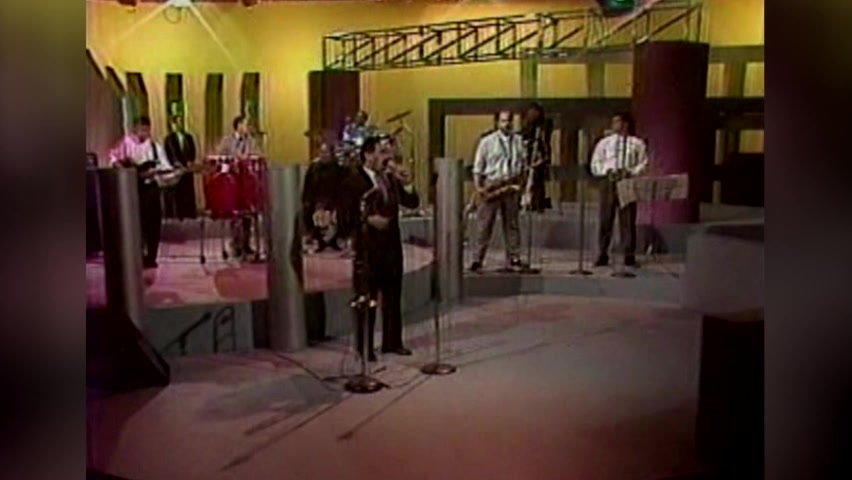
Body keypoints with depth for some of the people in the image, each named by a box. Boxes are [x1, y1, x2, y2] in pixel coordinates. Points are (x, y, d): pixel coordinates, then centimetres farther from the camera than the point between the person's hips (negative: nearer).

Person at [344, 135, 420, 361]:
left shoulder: (391, 179, 11)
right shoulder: (355, 181, -9)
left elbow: (412, 203, 6)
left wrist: (404, 182, -7)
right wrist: (367, 219, -21)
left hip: (392, 245, 6)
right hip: (368, 247, -6)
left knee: (393, 296, 12)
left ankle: (392, 342, 25)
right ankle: (364, 348, 11)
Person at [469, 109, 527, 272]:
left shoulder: (518, 140, 10)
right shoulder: (487, 141, 0)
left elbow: (523, 163, 13)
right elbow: (478, 167, 0)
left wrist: (520, 182, 1)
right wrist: (477, 187, -9)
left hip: (511, 186, 3)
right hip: (491, 185, -3)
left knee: (512, 223, 8)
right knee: (485, 224, -2)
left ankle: (514, 258, 14)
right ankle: (478, 260, 0)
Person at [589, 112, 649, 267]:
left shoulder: (637, 143, 9)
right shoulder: (605, 142, 14)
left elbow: (643, 164, 5)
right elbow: (595, 164, 10)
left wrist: (630, 172, -13)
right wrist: (607, 171, -8)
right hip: (608, 181, 1)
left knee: (628, 220, -1)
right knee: (605, 219, 0)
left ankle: (629, 256, 5)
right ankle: (602, 255, 6)